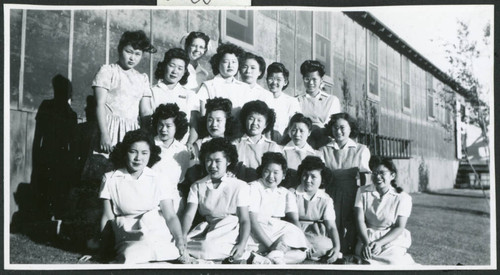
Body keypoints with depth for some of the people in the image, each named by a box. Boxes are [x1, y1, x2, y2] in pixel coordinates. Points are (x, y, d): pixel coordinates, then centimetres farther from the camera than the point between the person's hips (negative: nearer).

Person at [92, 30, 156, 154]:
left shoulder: (142, 79, 16)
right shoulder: (107, 71, 2)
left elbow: (146, 112, 13)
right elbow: (100, 104, -7)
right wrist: (104, 134, -17)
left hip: (132, 130, 4)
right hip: (110, 128, -4)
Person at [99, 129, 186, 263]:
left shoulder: (156, 180, 8)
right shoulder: (110, 179, 7)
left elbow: (170, 216, 4)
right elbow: (108, 217, 7)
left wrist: (179, 238, -14)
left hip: (161, 237, 1)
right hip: (129, 240, -1)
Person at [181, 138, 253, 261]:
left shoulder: (240, 186, 6)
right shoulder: (197, 186, 13)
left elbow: (244, 220, 0)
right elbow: (189, 214, 1)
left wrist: (242, 245, -19)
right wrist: (183, 237, -20)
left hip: (231, 231, -3)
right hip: (207, 231, 3)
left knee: (209, 248, -35)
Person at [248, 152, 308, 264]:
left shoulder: (286, 194, 16)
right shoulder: (253, 188, -3)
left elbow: (294, 220, 3)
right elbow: (252, 221, -14)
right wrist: (270, 246, -25)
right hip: (257, 233, -6)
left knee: (301, 253, -20)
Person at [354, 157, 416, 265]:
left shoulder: (403, 198, -1)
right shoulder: (363, 192, 4)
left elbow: (399, 227, -4)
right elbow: (360, 220, -3)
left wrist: (380, 243, -19)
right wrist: (366, 243, -19)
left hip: (393, 240, 0)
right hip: (367, 238, 0)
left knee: (393, 262, -27)